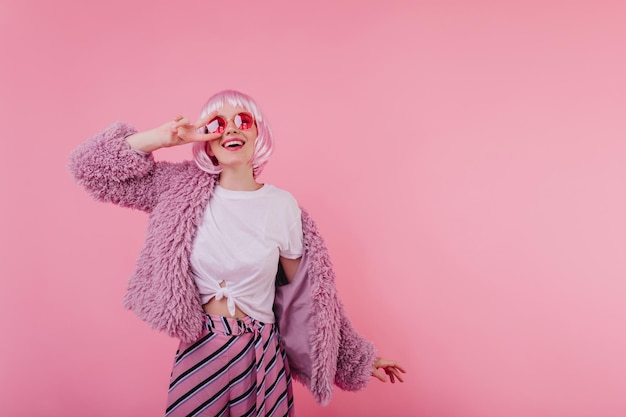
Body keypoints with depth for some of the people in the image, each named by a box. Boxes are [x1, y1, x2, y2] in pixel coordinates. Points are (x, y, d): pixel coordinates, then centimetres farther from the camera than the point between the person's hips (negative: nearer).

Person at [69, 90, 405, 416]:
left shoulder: (282, 205, -6)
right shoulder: (185, 190, -4)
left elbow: (304, 292, 2)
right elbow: (93, 166, -1)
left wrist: (357, 359, 6)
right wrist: (164, 137, -13)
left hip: (261, 354, 0)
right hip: (197, 351, 1)